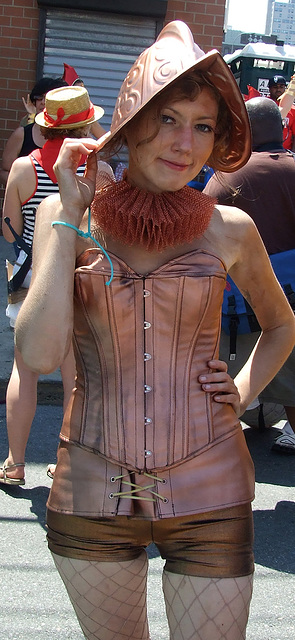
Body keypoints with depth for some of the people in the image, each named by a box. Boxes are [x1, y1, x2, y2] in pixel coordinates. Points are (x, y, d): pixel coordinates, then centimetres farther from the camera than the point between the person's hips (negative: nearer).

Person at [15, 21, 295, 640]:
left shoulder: (229, 229, -1)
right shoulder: (67, 218, -2)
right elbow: (39, 353, -17)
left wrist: (244, 394, 1)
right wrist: (70, 215, -14)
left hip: (207, 496, 0)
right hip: (91, 493, 1)